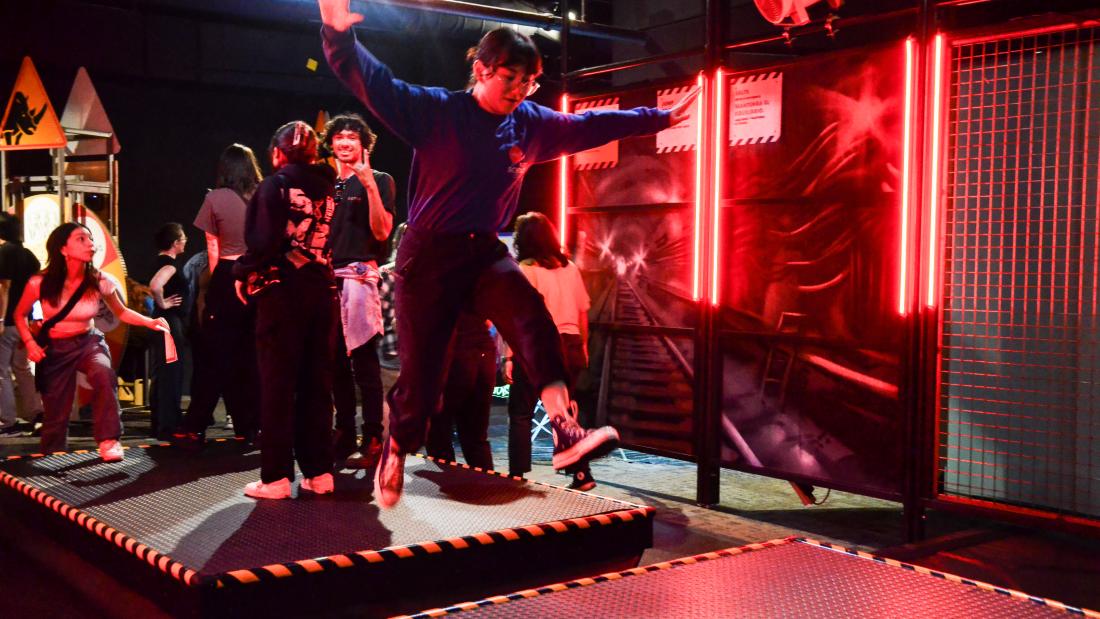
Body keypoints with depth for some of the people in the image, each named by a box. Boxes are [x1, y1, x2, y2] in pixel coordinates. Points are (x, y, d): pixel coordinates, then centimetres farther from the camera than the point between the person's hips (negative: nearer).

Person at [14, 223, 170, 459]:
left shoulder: (99, 282, -14)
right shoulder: (40, 283, -17)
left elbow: (122, 312, 3)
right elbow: (20, 315, 1)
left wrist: (151, 322, -14)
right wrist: (30, 343, -15)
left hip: (88, 342, 0)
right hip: (54, 349, 0)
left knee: (104, 374, -35)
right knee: (55, 414, 3)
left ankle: (108, 440, -23)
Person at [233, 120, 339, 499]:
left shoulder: (276, 185, -5)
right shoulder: (328, 187, 10)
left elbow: (265, 241, -14)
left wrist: (244, 273, -1)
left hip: (282, 289, -5)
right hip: (322, 291, 5)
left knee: (278, 383, 0)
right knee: (317, 382, 9)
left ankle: (276, 476, 2)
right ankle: (319, 471, 12)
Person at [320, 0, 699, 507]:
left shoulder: (531, 125, 6)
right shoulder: (434, 111, -8)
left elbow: (592, 125, 17)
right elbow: (371, 81, -17)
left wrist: (661, 118, 20)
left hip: (485, 252, 4)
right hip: (428, 255, -3)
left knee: (531, 317, -28)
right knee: (420, 371, 0)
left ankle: (563, 430, -37)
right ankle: (394, 456, 27)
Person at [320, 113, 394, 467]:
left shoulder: (378, 181, 4)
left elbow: (382, 230, -8)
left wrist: (370, 184, -14)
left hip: (359, 275, -6)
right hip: (327, 275, 6)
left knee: (363, 360, -10)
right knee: (336, 361, 7)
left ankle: (373, 441, -8)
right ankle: (344, 436, 15)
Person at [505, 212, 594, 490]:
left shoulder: (524, 270, -7)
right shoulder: (570, 268, 10)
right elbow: (583, 312, 13)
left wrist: (509, 356, -11)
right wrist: (582, 346, 23)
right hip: (570, 346, 6)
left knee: (520, 413, 3)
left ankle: (517, 477, -1)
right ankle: (582, 475, 15)